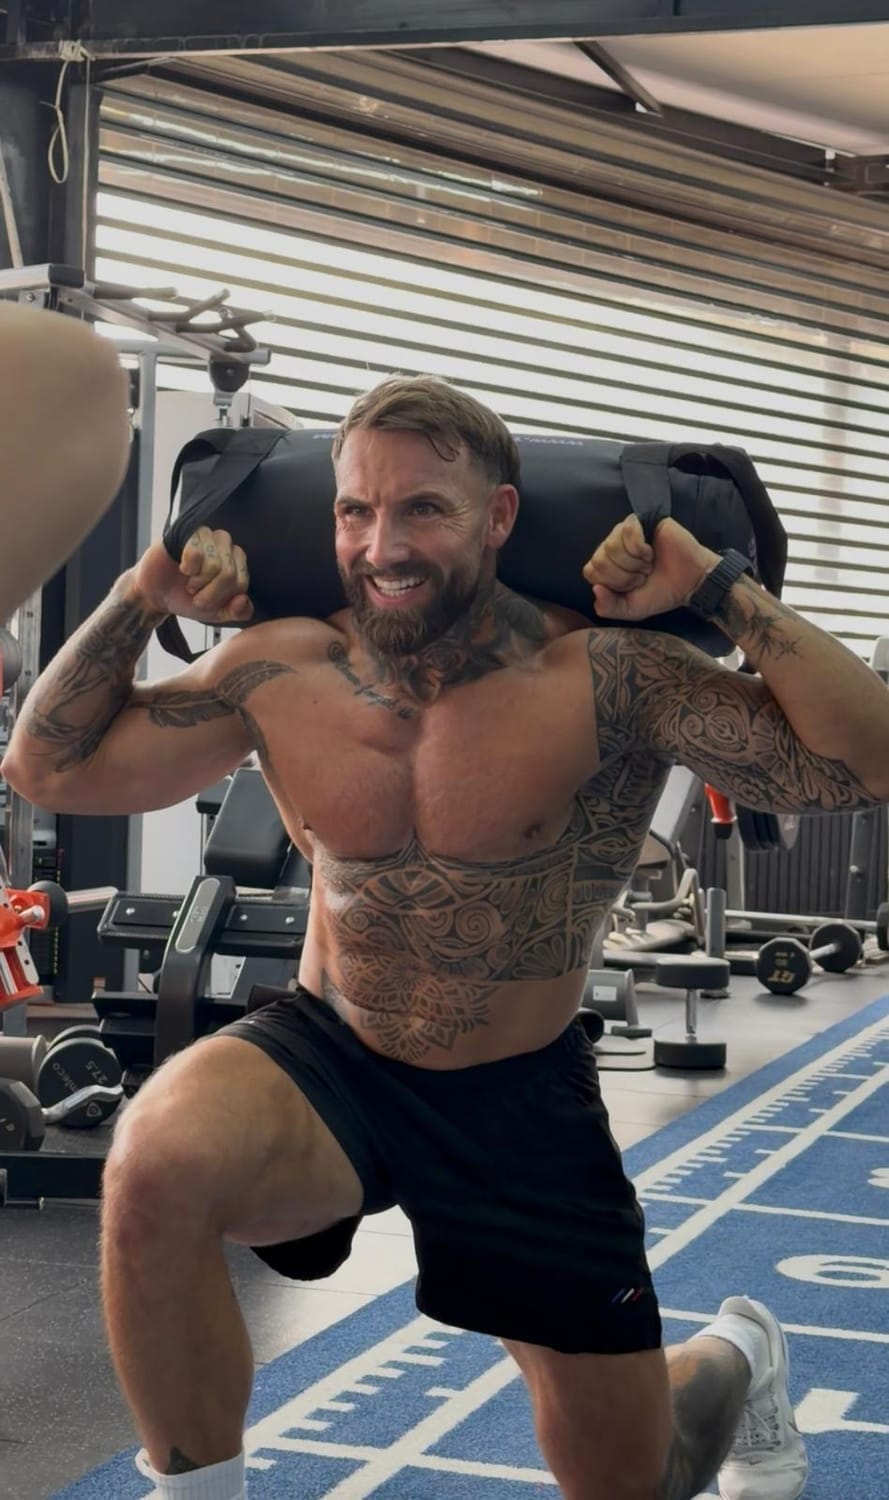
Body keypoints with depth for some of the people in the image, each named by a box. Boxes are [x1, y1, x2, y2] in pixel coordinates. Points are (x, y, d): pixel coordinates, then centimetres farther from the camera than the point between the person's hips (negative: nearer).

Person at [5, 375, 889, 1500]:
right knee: (156, 1162, -35)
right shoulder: (281, 674, -9)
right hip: (327, 1063, 1)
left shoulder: (603, 681, -18)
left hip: (525, 1100, -1)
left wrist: (718, 589, -26)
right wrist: (140, 601, -9)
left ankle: (735, 1362, 50)